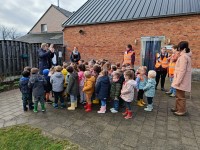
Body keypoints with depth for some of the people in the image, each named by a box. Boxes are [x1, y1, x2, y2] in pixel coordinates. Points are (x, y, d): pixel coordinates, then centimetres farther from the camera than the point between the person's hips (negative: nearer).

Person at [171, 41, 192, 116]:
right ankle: (177, 108, 31)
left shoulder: (183, 56, -19)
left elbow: (182, 70, -23)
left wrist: (178, 81, -21)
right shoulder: (185, 55, 12)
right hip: (181, 79, 10)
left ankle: (182, 111, 14)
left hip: (182, 80, -10)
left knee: (181, 96, 2)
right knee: (179, 95, 19)